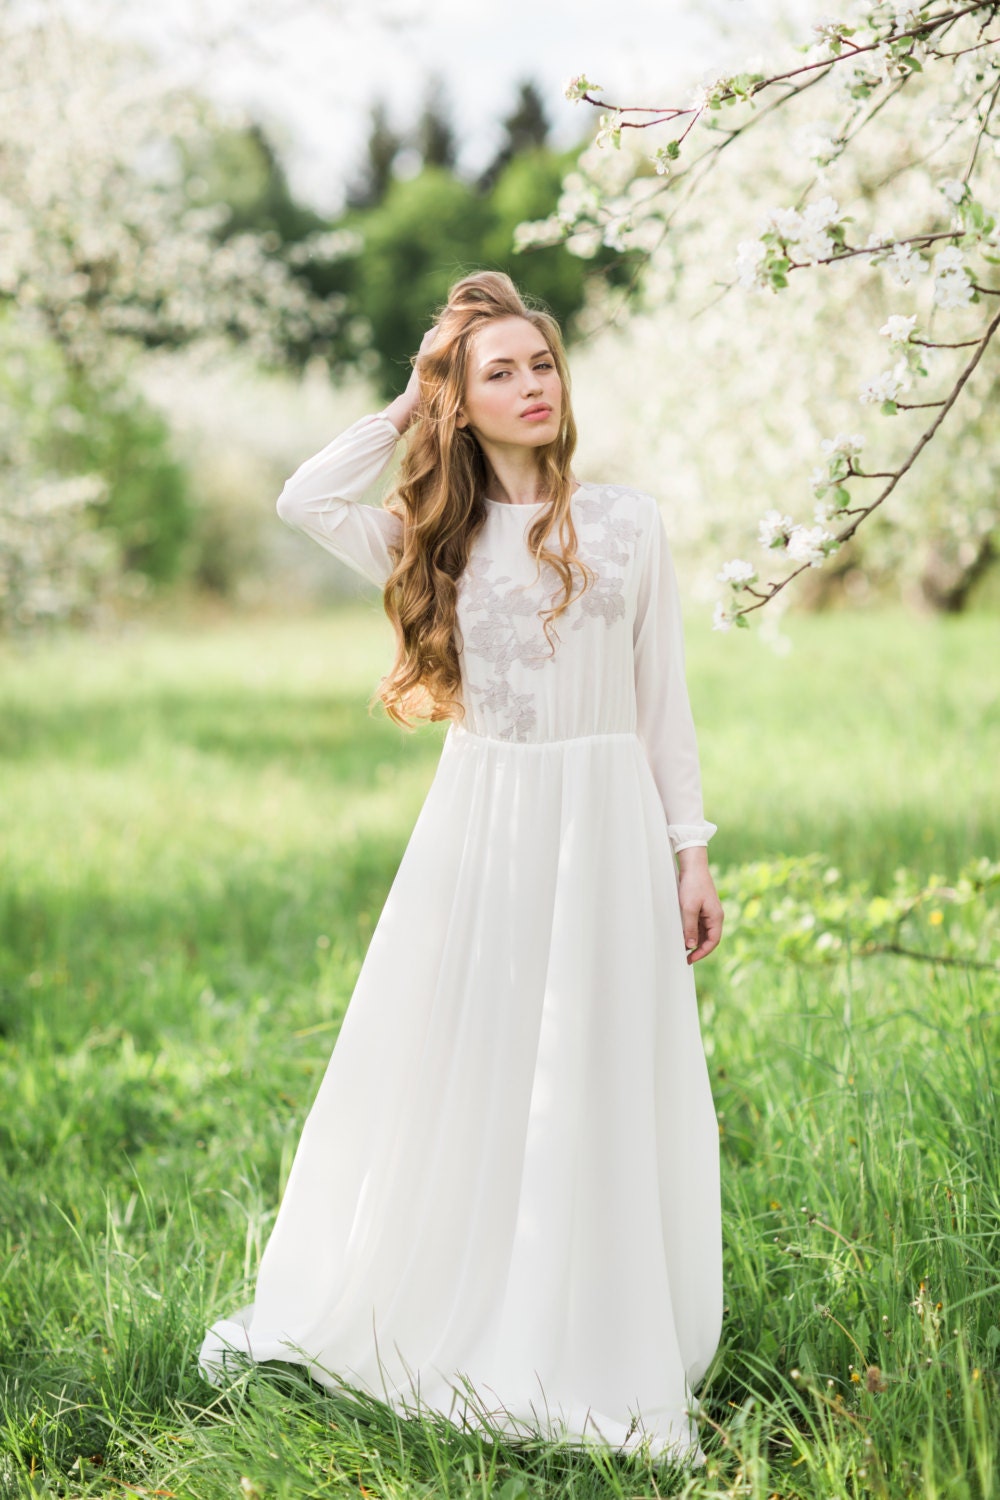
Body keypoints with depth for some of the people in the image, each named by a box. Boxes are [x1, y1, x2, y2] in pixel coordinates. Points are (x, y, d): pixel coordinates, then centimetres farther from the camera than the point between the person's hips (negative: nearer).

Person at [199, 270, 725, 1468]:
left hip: (606, 827, -1)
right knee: (456, 1080, 6)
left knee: (601, 1094, 3)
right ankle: (444, 1326, 21)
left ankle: (596, 1359, 13)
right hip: (480, 827, 1)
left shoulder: (627, 522, 4)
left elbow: (663, 700, 5)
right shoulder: (441, 540, 6)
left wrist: (690, 853, 1)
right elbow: (303, 500, -8)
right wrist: (408, 407, 1)